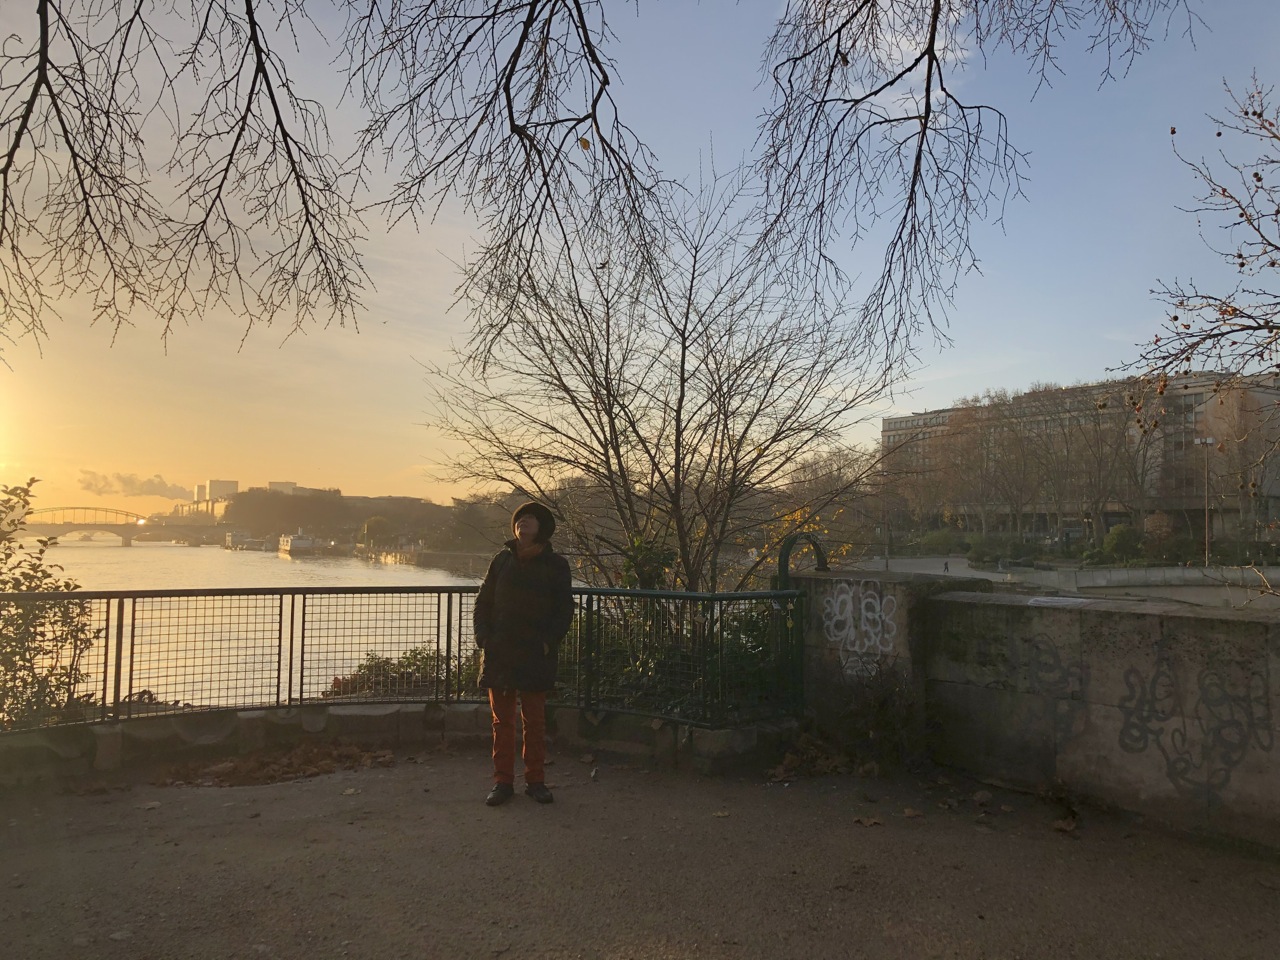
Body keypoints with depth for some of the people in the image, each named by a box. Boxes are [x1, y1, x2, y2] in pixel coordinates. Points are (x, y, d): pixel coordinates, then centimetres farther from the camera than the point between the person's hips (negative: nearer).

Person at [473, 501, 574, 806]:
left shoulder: (555, 564, 0)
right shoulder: (503, 560, 7)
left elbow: (564, 610, 0)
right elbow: (483, 601, 10)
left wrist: (548, 641, -11)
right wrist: (483, 635, -3)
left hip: (535, 655, -2)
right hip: (499, 653, 2)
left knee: (535, 721, 6)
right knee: (502, 720, 8)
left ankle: (535, 781, 19)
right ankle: (503, 781, 18)